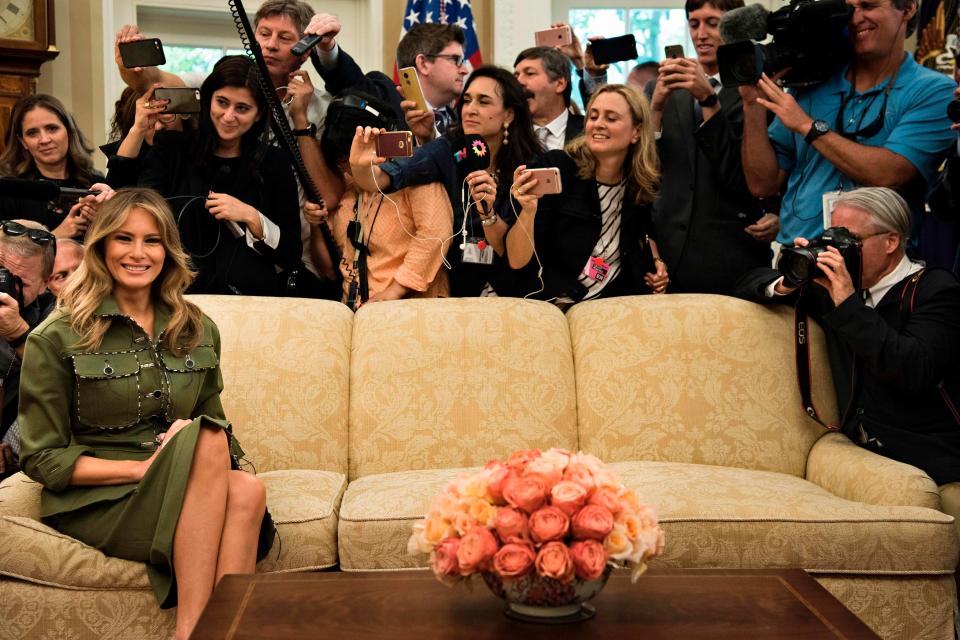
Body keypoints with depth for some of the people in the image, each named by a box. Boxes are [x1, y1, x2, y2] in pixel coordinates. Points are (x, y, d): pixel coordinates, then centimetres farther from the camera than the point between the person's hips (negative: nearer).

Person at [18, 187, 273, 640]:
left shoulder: (197, 331, 11)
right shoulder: (57, 339, -2)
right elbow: (41, 459, -3)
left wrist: (213, 455, -8)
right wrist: (142, 467, -15)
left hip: (189, 493, 4)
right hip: (93, 499, -4)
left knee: (247, 490, -32)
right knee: (204, 439, -33)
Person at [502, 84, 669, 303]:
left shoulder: (644, 183, 4)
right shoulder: (555, 168, -9)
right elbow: (517, 263, -13)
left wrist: (655, 260, 10)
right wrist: (528, 211, -29)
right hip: (549, 303, -1)